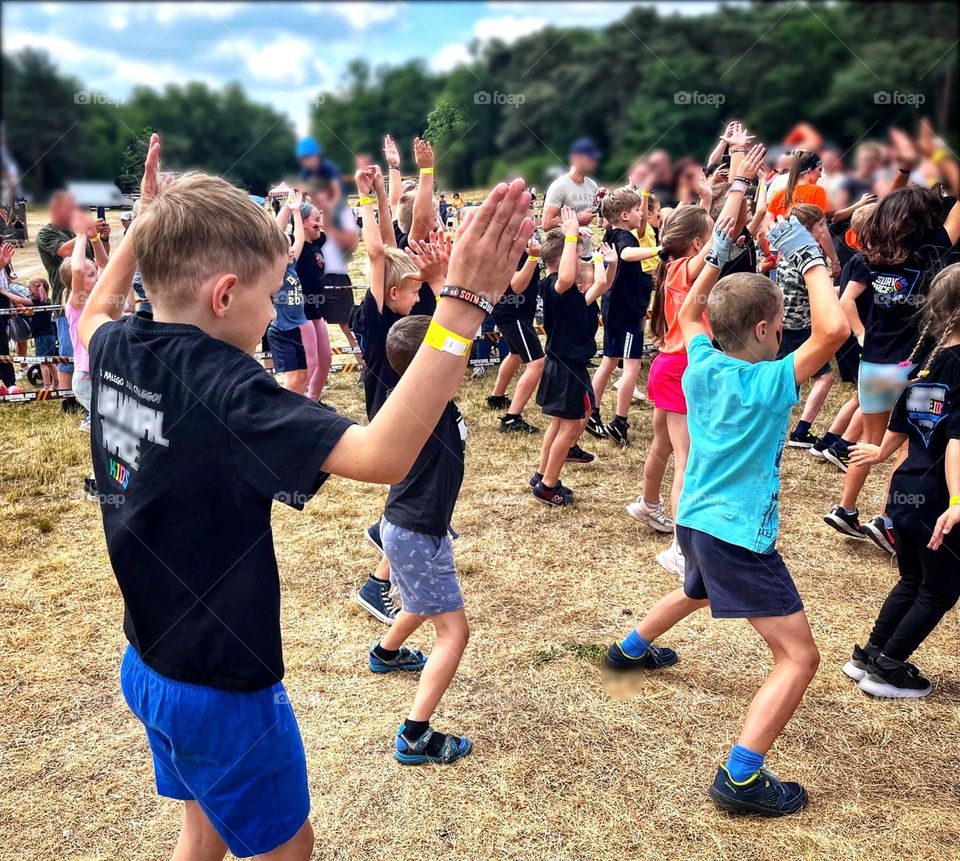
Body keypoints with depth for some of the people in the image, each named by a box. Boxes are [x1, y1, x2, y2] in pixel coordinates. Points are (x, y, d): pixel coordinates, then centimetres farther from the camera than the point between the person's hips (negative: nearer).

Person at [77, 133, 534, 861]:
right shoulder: (223, 391, -32)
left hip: (148, 666, 8)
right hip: (222, 689, -8)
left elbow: (95, 313, 20)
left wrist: (145, 226, 19)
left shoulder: (116, 351, -7)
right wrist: (463, 307, -45)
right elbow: (383, 455, -45)